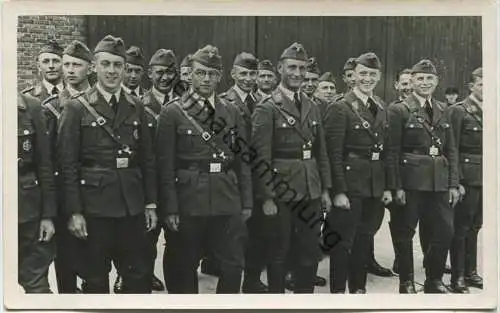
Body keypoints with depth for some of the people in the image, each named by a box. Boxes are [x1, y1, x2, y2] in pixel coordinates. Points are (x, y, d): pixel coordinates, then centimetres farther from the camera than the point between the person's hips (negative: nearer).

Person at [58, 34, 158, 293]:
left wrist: (151, 204, 6)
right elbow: (68, 164, -6)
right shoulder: (76, 108, -3)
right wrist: (74, 212, -10)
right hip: (95, 206, -3)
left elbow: (147, 160, 10)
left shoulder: (136, 108, 8)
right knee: (96, 279, 9)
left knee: (140, 276, 9)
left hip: (133, 205, 3)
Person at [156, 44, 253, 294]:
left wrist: (246, 203, 8)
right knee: (186, 268, 10)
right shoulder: (172, 113, -2)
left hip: (227, 203, 3)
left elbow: (242, 159, 10)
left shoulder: (232, 112, 9)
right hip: (188, 204, -3)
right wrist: (170, 208, -9)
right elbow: (165, 165, -5)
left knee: (234, 266, 4)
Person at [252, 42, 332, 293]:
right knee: (278, 253, 8)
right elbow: (261, 157, -12)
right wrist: (266, 197, -15)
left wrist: (325, 188, 10)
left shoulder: (312, 107, 11)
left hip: (310, 192, 6)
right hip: (280, 193, -6)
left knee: (310, 253, 13)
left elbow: (321, 152, 14)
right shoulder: (267, 108, -9)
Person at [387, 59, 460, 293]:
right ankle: (406, 282, 21)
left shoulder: (443, 110, 13)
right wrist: (396, 187, -13)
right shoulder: (399, 110, -3)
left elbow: (451, 150, 12)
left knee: (445, 232, 5)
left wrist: (454, 184, 5)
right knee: (404, 233, 5)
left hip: (440, 183, 5)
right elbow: (392, 152, -7)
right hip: (410, 181, -4)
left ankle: (434, 281, 24)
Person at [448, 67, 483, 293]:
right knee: (461, 228, 1)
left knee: (474, 227, 14)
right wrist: (457, 181, -15)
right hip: (467, 178, -6)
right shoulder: (458, 111, -6)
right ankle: (457, 277, 9)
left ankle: (470, 272, 25)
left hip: (485, 179, 6)